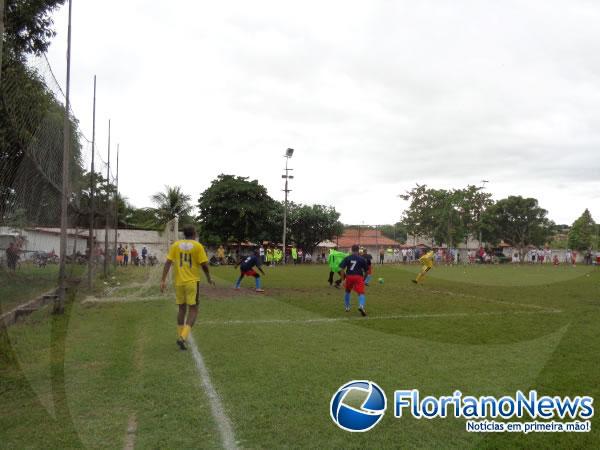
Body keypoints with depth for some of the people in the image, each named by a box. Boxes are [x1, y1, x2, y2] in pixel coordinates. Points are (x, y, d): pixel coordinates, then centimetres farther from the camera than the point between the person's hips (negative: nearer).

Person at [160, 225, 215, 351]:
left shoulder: (176, 245, 3)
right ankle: (183, 337, -10)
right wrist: (209, 279, 10)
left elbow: (168, 263, -3)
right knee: (193, 310, 5)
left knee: (182, 309, 17)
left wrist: (163, 280, -1)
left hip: (178, 282, 4)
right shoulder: (197, 246, -5)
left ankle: (180, 337, 23)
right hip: (192, 281, -3)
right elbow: (204, 265, -6)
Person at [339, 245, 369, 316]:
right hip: (358, 277, -2)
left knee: (348, 291, 25)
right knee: (361, 293, -5)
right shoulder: (362, 259, 6)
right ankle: (361, 306, -32)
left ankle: (347, 307, 34)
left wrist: (343, 278, 6)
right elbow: (366, 271, 9)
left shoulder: (347, 258, 8)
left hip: (349, 276, 2)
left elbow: (342, 269, -1)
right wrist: (364, 279, 24)